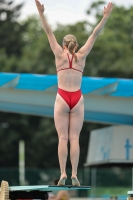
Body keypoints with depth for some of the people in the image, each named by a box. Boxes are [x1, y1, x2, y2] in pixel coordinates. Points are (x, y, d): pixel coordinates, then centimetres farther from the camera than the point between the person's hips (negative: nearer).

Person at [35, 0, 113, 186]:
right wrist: (105, 16, 6)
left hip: (62, 99, -1)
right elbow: (94, 35, 4)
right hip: (77, 99, 1)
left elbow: (49, 33, -1)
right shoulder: (81, 56, 4)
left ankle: (63, 174, -10)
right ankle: (74, 174, -7)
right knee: (74, 138, -1)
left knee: (63, 138, -2)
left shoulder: (60, 55, 1)